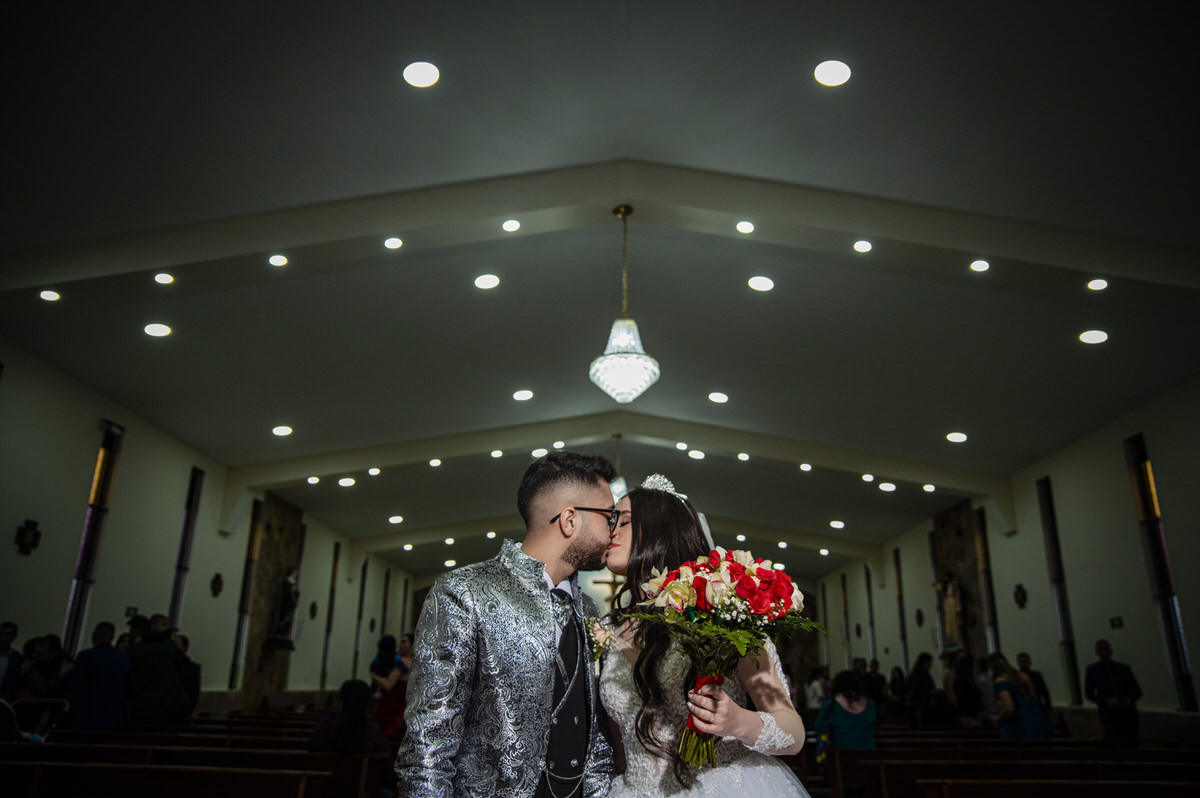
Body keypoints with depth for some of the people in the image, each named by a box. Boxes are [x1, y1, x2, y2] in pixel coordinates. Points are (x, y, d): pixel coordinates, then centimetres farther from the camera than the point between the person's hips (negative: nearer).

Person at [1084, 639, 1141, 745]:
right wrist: (1106, 701, -13)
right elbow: (1088, 693, 5)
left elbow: (1137, 691, 13)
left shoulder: (1124, 668, 14)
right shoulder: (1092, 670, 8)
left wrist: (1130, 699, -9)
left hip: (1128, 712, 3)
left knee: (1132, 744, -6)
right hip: (1109, 713, -2)